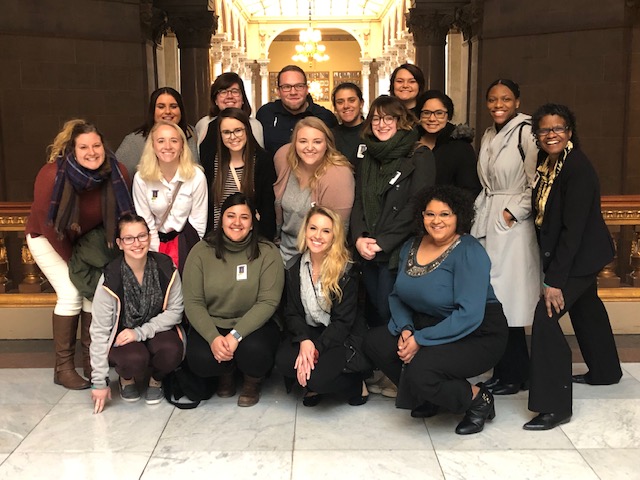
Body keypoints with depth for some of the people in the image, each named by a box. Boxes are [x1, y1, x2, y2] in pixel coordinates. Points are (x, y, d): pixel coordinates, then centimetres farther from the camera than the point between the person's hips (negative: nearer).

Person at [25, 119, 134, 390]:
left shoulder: (118, 174, -23)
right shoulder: (52, 175, -31)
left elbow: (120, 216, -10)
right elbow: (48, 225, -21)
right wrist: (74, 262, -13)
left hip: (89, 238, 3)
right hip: (49, 238, -3)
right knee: (71, 294, -16)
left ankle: (91, 359, 3)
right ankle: (63, 367, -4)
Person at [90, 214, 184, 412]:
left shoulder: (166, 268, -13)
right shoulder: (110, 279, -19)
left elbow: (175, 310, -7)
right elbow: (99, 331, -14)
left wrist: (140, 332, -20)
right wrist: (99, 381, -12)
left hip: (157, 330, 2)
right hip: (122, 336, -1)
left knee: (171, 351, -31)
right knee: (135, 359, -34)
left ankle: (156, 379, 6)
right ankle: (126, 378, 6)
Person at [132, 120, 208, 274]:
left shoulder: (196, 176, -14)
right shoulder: (141, 178, -11)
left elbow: (199, 222, -8)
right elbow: (145, 222, -6)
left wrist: (190, 253, -8)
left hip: (185, 239, -1)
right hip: (157, 239, 1)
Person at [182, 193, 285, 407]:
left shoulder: (267, 252, -8)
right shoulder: (201, 251, -4)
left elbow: (268, 301, -15)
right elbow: (193, 302, -8)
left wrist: (236, 334, -26)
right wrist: (213, 337, -24)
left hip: (254, 325, -1)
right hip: (211, 325, 1)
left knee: (254, 350, -33)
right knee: (201, 360, -29)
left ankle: (253, 381, 7)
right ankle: (227, 373, 12)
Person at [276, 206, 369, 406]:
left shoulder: (346, 270, -13)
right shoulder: (294, 267, 0)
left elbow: (343, 320, -15)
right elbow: (292, 312, -1)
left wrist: (316, 348, -25)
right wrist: (305, 341, -21)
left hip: (342, 336, -4)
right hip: (308, 332, 4)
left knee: (317, 377, -28)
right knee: (283, 360, -25)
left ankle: (355, 382, 4)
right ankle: (314, 384, 5)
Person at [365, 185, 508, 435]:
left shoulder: (469, 252, -19)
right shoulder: (412, 246, 2)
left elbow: (470, 315, -27)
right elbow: (398, 295, 7)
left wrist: (420, 340, -26)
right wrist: (405, 329, -13)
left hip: (477, 335, -8)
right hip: (427, 326, 8)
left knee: (418, 372, -30)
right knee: (375, 341, -9)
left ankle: (478, 399, -1)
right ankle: (429, 397, 10)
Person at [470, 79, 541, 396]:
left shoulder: (526, 132, -8)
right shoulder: (489, 135, 16)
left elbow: (536, 185, -12)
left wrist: (511, 213, -14)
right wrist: (482, 215, 11)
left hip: (513, 226, -7)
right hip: (487, 224, 7)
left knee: (507, 301, -4)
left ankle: (516, 376, 10)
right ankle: (502, 371, 20)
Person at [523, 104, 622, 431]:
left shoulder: (578, 168, -23)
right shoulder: (545, 164, 0)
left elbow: (574, 228, -27)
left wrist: (556, 280, -29)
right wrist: (551, 269, 3)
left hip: (582, 255, -10)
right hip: (564, 254, 10)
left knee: (545, 318, -19)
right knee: (585, 308, 26)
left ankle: (555, 407, -12)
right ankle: (604, 371, 51)